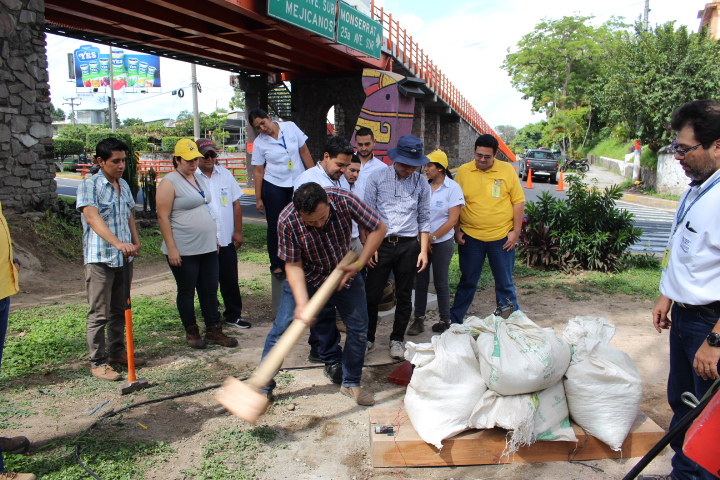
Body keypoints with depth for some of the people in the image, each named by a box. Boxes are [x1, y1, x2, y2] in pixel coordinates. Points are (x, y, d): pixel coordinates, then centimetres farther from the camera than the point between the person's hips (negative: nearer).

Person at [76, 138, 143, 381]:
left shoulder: (123, 185, 13)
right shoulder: (89, 185, -10)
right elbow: (92, 217, -25)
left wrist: (135, 240, 9)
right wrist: (117, 242, -38)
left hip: (124, 258, 7)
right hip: (100, 259, -7)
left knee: (120, 309, 16)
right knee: (99, 314, 1)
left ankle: (117, 351, 30)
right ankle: (98, 362, 10)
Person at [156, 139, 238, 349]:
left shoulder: (198, 179, 13)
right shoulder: (169, 183, -10)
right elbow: (163, 217, -14)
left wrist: (215, 238, 17)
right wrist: (171, 248, -18)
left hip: (208, 247, 7)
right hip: (184, 251, -7)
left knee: (210, 290, 9)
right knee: (186, 292, 7)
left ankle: (213, 330, 19)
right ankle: (191, 332, 20)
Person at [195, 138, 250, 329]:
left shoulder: (225, 174, 7)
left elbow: (236, 204, 10)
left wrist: (238, 231, 5)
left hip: (227, 239, 4)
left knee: (230, 279, 12)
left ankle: (234, 315, 27)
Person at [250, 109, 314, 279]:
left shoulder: (291, 127, -2)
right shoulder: (259, 143, -4)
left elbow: (304, 152, 3)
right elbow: (258, 172, -1)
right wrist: (258, 198, -2)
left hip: (298, 184, 1)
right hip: (274, 187, -1)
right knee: (275, 226, 3)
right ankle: (276, 265, 14)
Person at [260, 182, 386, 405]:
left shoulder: (344, 200, -29)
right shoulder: (288, 221, -30)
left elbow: (378, 228, -17)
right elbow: (293, 265, -21)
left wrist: (359, 264, -20)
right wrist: (301, 303, -33)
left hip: (344, 272, 2)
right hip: (305, 277, -1)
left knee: (359, 328, 3)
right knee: (282, 328, -7)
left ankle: (351, 383, 24)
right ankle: (263, 385, 11)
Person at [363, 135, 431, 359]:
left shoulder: (421, 184, 5)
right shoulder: (377, 178, 0)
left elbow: (424, 219, 8)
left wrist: (423, 250, 2)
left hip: (408, 246, 2)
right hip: (380, 244, -1)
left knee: (404, 296, 9)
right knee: (372, 295, 2)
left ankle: (397, 339, 25)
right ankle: (368, 338, 20)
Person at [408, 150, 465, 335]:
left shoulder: (453, 188, -6)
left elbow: (452, 220, -10)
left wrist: (432, 238, -11)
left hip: (442, 242, -3)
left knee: (441, 283, 5)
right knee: (420, 282, 7)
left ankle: (445, 321, 18)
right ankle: (419, 319, 17)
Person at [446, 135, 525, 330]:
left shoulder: (507, 170, -2)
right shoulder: (463, 172, 0)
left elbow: (518, 202, 0)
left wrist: (516, 231, -4)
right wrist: (456, 231, 1)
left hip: (502, 237, 0)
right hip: (470, 237, 1)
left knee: (505, 283, 11)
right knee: (467, 282, 11)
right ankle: (454, 320, 23)